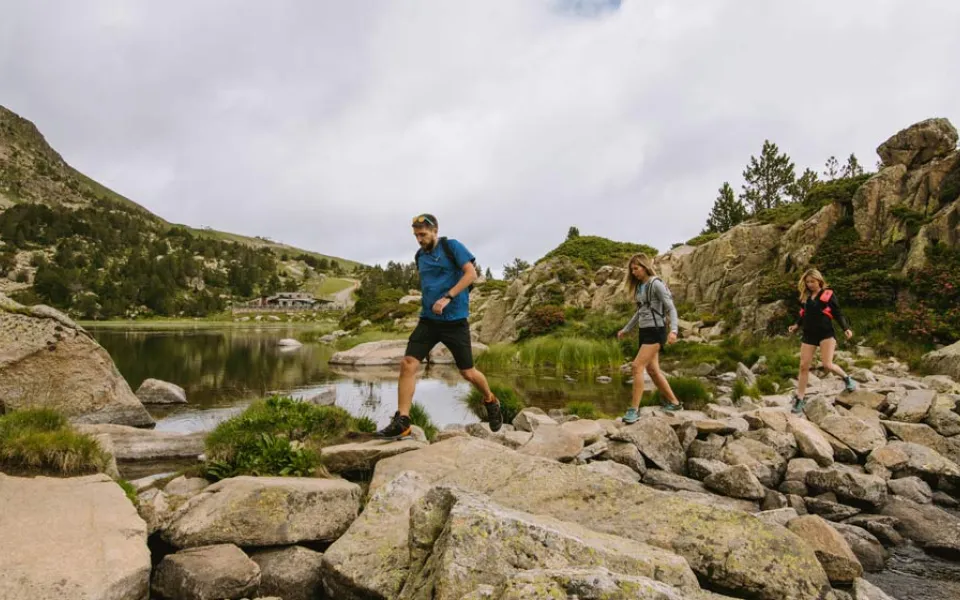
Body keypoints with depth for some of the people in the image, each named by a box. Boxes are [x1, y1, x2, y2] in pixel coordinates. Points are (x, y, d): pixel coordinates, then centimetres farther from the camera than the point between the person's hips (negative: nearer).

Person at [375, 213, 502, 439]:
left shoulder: (452, 246, -5)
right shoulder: (419, 256, 13)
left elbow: (471, 273, -15)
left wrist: (447, 298, -23)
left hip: (455, 320, -5)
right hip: (428, 320, 5)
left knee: (468, 373, 3)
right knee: (408, 364, -11)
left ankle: (490, 402, 33)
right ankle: (402, 422, -7)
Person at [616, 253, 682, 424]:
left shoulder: (656, 284, -11)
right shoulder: (639, 286, 13)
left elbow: (671, 308, -14)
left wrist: (674, 329, -28)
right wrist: (626, 329, 28)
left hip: (655, 331, -9)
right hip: (645, 331, 9)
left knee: (637, 366, -16)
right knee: (652, 370, 11)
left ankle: (634, 409, -14)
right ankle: (674, 402, 25)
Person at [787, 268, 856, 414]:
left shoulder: (828, 294, -1)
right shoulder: (805, 296, 11)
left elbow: (838, 314, -1)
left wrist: (846, 328, -14)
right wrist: (796, 325, 3)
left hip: (825, 333, -4)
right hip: (808, 335, 4)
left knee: (827, 364, -13)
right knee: (804, 366, 0)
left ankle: (846, 378, 20)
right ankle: (800, 399, 6)